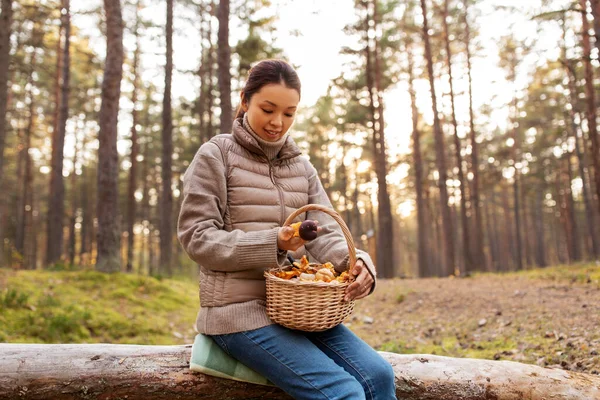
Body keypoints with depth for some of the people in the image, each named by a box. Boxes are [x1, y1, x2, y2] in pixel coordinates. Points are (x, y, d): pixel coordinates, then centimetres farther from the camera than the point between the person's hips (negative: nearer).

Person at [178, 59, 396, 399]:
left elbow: (325, 235, 4)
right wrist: (271, 242, -23)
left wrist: (356, 261, -19)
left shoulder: (302, 167, 13)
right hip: (241, 307, -5)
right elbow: (198, 237, -8)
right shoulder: (216, 155, -1)